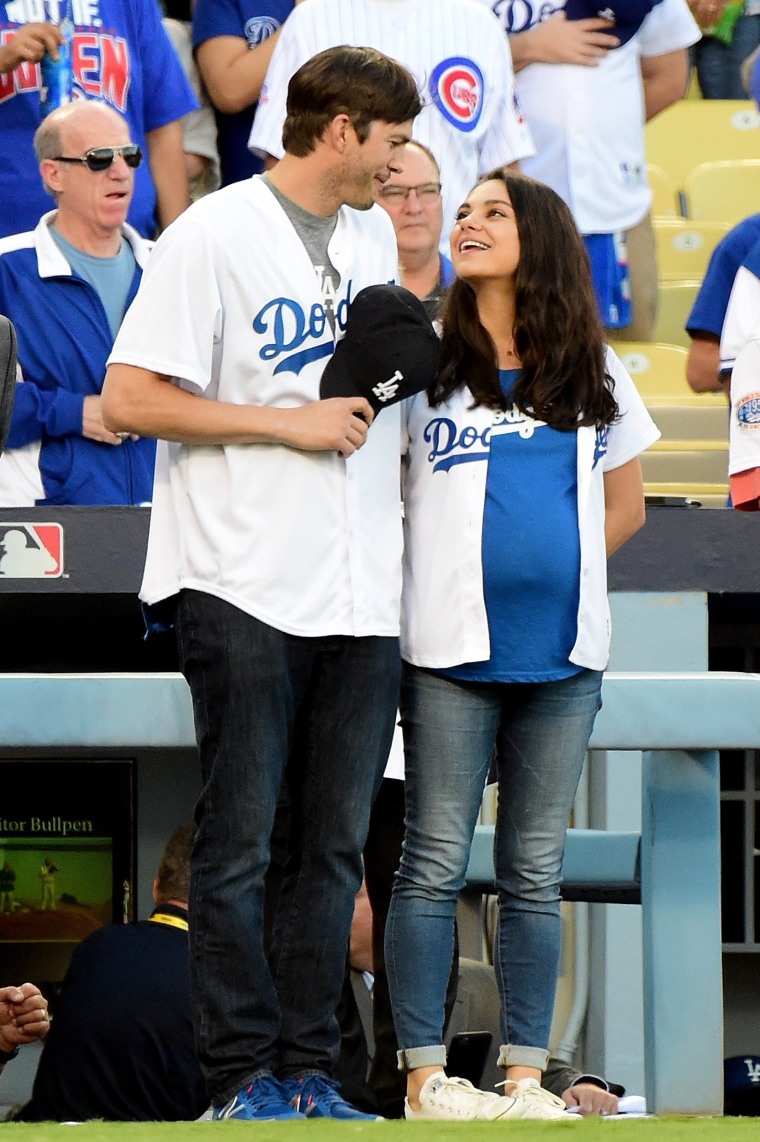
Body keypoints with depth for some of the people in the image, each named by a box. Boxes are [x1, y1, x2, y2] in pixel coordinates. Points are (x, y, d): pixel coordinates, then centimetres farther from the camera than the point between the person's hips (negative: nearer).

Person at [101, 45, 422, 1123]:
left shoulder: (375, 235, 15)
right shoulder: (216, 233, -7)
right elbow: (128, 400, -11)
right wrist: (291, 423, -13)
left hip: (362, 591, 7)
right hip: (246, 588, -6)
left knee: (335, 844, 6)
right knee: (239, 847, -2)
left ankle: (308, 1068, 11)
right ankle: (244, 1074, 3)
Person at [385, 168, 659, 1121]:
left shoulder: (591, 374, 13)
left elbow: (623, 507, 19)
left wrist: (558, 570, 7)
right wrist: (451, 577, -1)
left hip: (562, 650, 2)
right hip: (453, 648, -2)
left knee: (535, 872, 5)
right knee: (436, 863, -4)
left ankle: (525, 1076, 9)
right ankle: (424, 1074, -1)